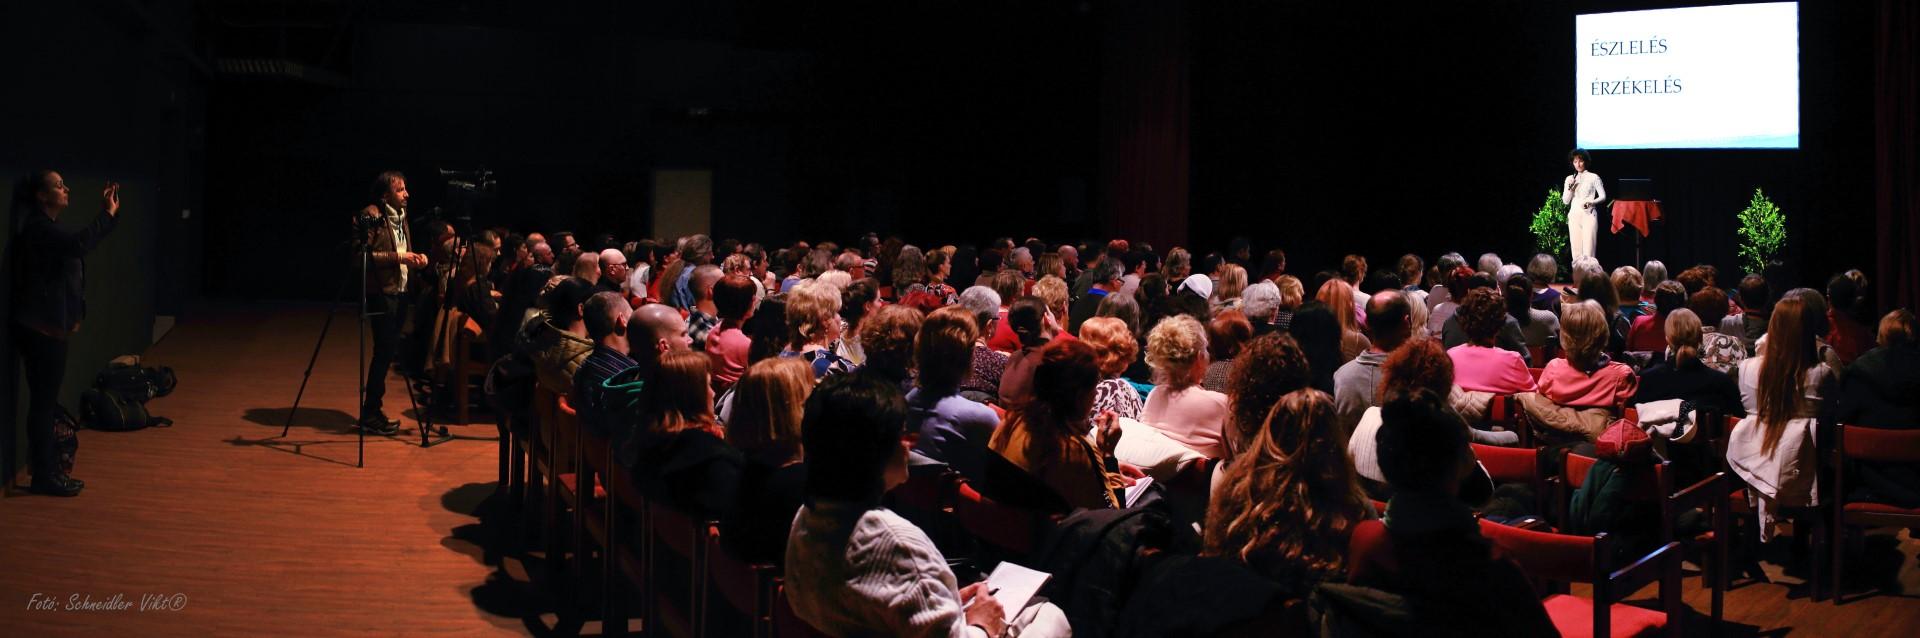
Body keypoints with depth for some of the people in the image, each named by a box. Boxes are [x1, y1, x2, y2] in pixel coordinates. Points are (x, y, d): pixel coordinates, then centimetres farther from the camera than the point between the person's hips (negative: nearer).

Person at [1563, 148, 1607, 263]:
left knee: (1588, 249, -10)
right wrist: (1570, 188, -7)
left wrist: (1591, 202, -19)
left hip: (1589, 214, -4)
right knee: (1576, 249, 0)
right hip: (1574, 215, 4)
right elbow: (1565, 201, 10)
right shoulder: (1569, 179, 12)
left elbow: (1603, 196, 0)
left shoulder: (1593, 177, 2)